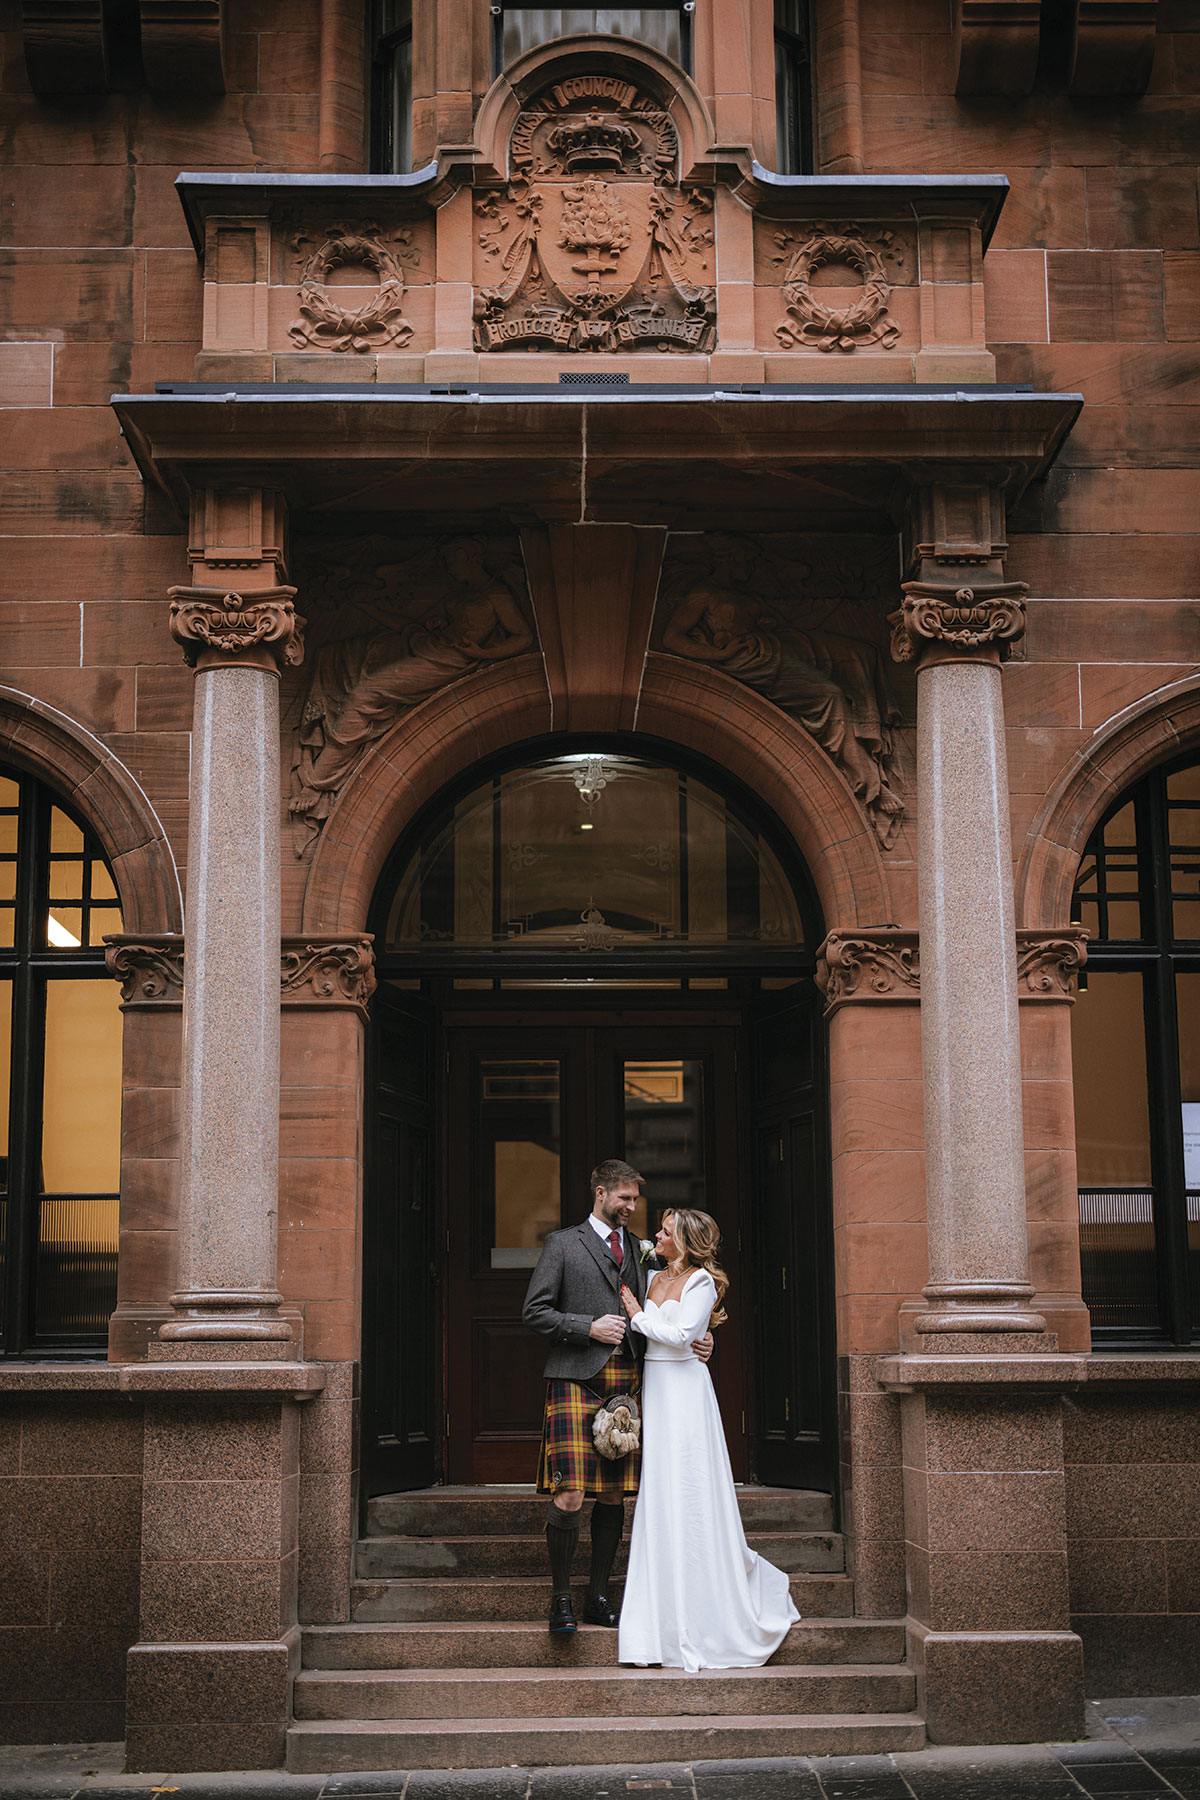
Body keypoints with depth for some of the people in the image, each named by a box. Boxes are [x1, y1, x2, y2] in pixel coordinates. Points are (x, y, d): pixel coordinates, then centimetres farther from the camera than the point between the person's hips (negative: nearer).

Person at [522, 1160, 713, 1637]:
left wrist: (695, 1338, 4)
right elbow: (534, 1311, 1)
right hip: (576, 1379, -5)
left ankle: (598, 1597, 15)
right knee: (570, 1495, -12)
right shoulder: (563, 1244, 5)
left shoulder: (638, 1249, 20)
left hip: (627, 1380, 5)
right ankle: (561, 1598, 0)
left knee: (613, 1495, 6)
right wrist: (588, 1327, -10)